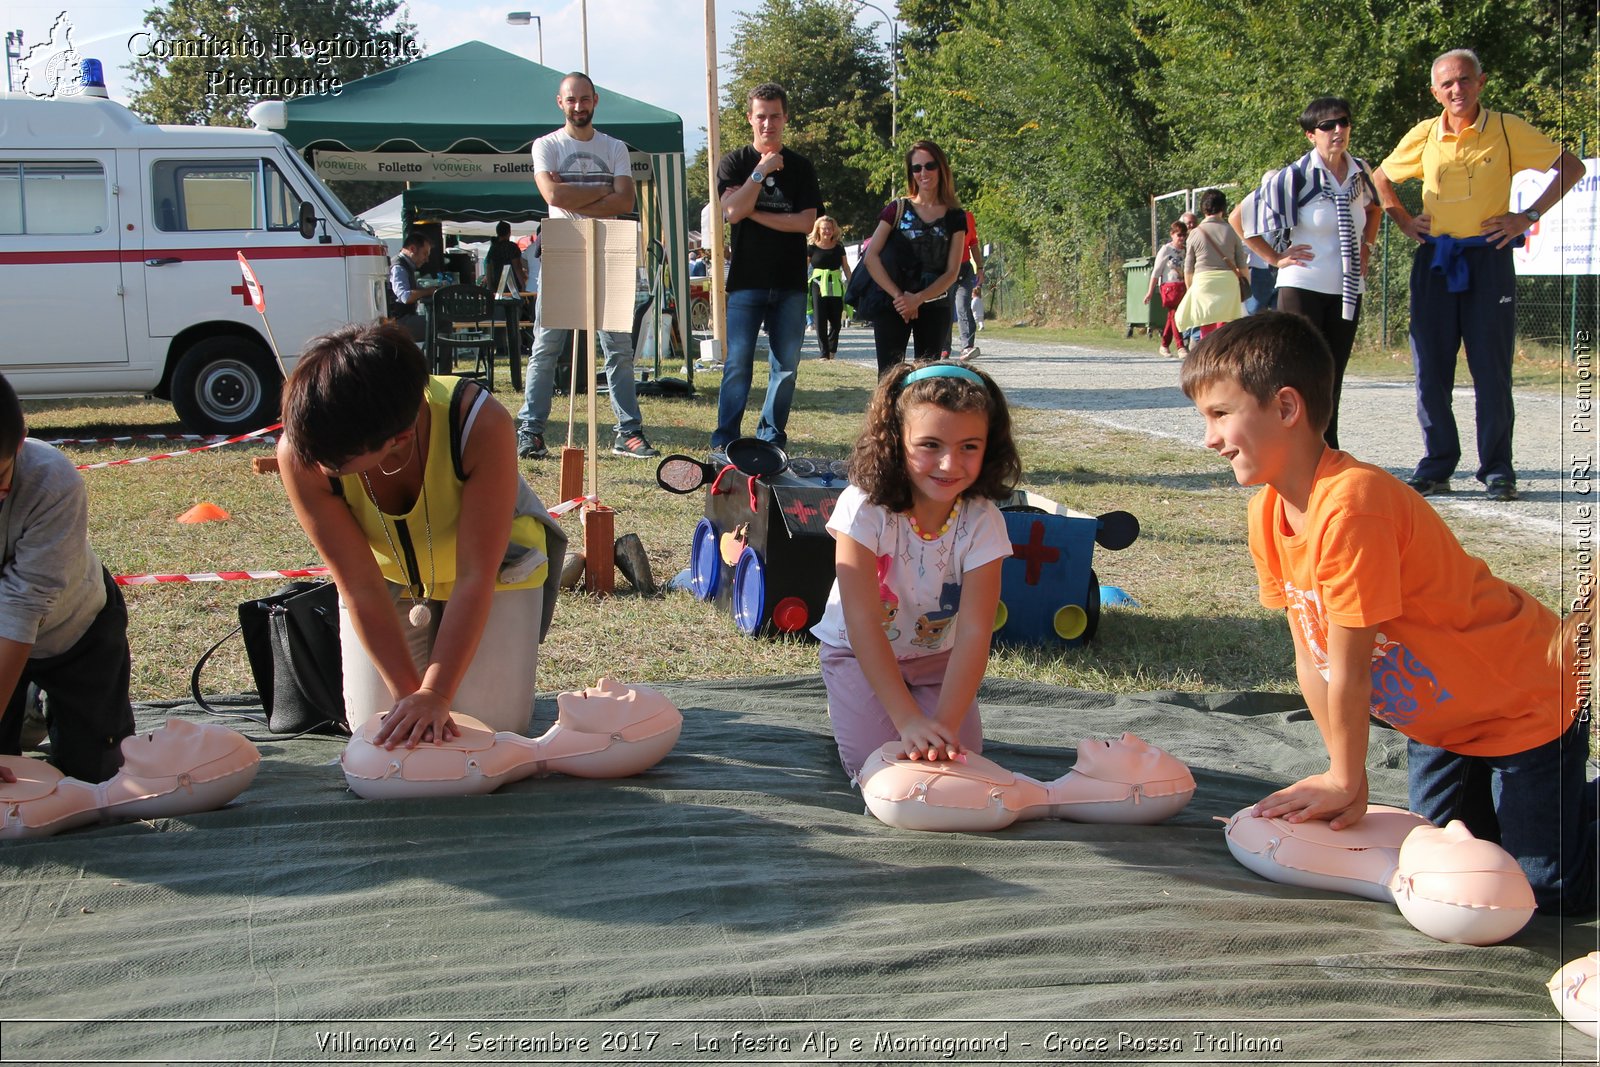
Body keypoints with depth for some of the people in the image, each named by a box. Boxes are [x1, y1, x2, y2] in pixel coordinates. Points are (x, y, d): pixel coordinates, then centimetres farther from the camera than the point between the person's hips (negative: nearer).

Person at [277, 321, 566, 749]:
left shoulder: (481, 425, -39)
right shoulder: (301, 454, -33)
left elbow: (475, 577, -34)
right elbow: (361, 586, -26)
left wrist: (434, 694, -37)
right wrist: (409, 692, -30)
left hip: (495, 565, -1)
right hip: (387, 575, 2)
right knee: (375, 733, -4)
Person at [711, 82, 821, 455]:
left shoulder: (800, 168, 10)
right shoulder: (734, 162, 6)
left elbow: (807, 222, -2)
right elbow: (732, 212, -10)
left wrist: (755, 214, -6)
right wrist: (761, 171, -11)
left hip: (790, 283, 2)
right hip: (746, 280, -2)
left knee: (786, 364, 3)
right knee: (738, 362, -7)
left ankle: (772, 438, 12)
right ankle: (724, 440, -1)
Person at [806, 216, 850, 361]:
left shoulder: (839, 247, 7)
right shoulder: (812, 247, 0)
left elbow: (845, 267, 14)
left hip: (836, 287, 2)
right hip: (818, 286, -2)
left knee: (835, 320, 5)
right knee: (820, 320, -5)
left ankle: (832, 349, 26)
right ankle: (824, 353, -1)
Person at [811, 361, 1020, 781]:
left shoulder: (982, 522, -23)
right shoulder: (865, 507, -29)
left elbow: (974, 632, -27)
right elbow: (863, 621, -32)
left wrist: (945, 723, -40)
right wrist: (909, 719, -40)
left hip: (937, 656, 2)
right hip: (859, 652, -2)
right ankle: (850, 708, 16)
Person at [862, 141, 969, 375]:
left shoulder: (955, 217, 6)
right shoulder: (898, 208, 4)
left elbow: (952, 272, 1)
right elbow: (870, 257, -3)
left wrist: (918, 299, -13)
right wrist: (898, 296, -12)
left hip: (934, 308, 1)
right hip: (892, 306, -1)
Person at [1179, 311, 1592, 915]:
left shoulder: (1349, 507, -35)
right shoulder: (1269, 513, -7)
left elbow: (1349, 668, -26)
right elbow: (1311, 658, -4)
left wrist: (1344, 781, -15)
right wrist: (1345, 776, -4)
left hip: (1523, 702, -8)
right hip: (1440, 712, 8)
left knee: (1548, 888, -7)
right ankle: (1574, 803, 34)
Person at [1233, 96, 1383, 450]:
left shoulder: (1360, 172, 6)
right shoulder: (1294, 177, -10)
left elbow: (1374, 209, 28)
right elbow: (1238, 218, -7)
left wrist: (1366, 247, 13)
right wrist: (1275, 258, -5)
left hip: (1347, 292, 5)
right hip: (1303, 289, -5)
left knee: (1333, 378, 9)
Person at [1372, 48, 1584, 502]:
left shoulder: (1507, 129, -1)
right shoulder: (1424, 135, 6)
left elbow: (1571, 167, 4)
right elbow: (1381, 177, 22)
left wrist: (1528, 215, -4)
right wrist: (1403, 220, 9)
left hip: (1488, 256, -3)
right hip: (1434, 260, 3)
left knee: (1492, 368, -2)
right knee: (1430, 367, 2)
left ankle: (1497, 469, 5)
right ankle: (1436, 467, 10)